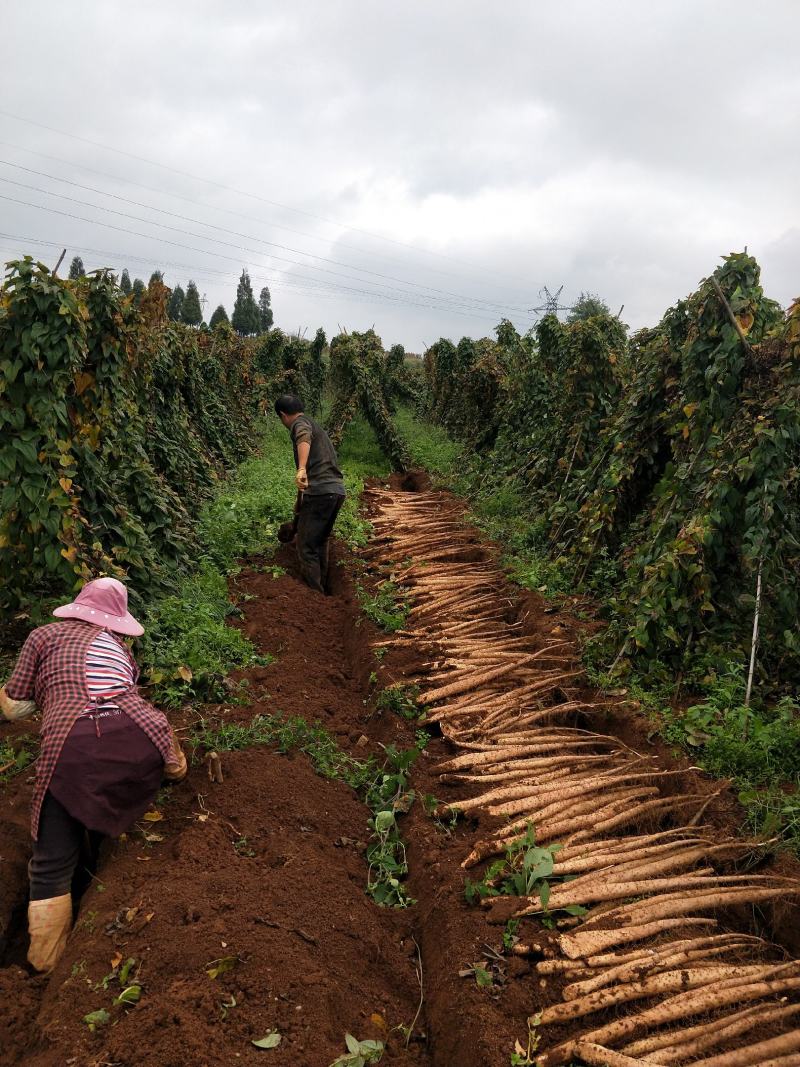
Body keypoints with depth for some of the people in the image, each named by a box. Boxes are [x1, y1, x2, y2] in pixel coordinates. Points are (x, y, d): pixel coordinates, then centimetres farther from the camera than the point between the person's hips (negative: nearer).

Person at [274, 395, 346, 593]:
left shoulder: (300, 423, 0)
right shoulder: (316, 426, 29)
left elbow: (304, 438, -26)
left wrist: (301, 469, -44)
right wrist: (299, 500, 45)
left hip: (320, 492, -9)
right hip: (337, 490, 9)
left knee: (306, 547, -3)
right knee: (321, 543, 23)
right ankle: (322, 589, 32)